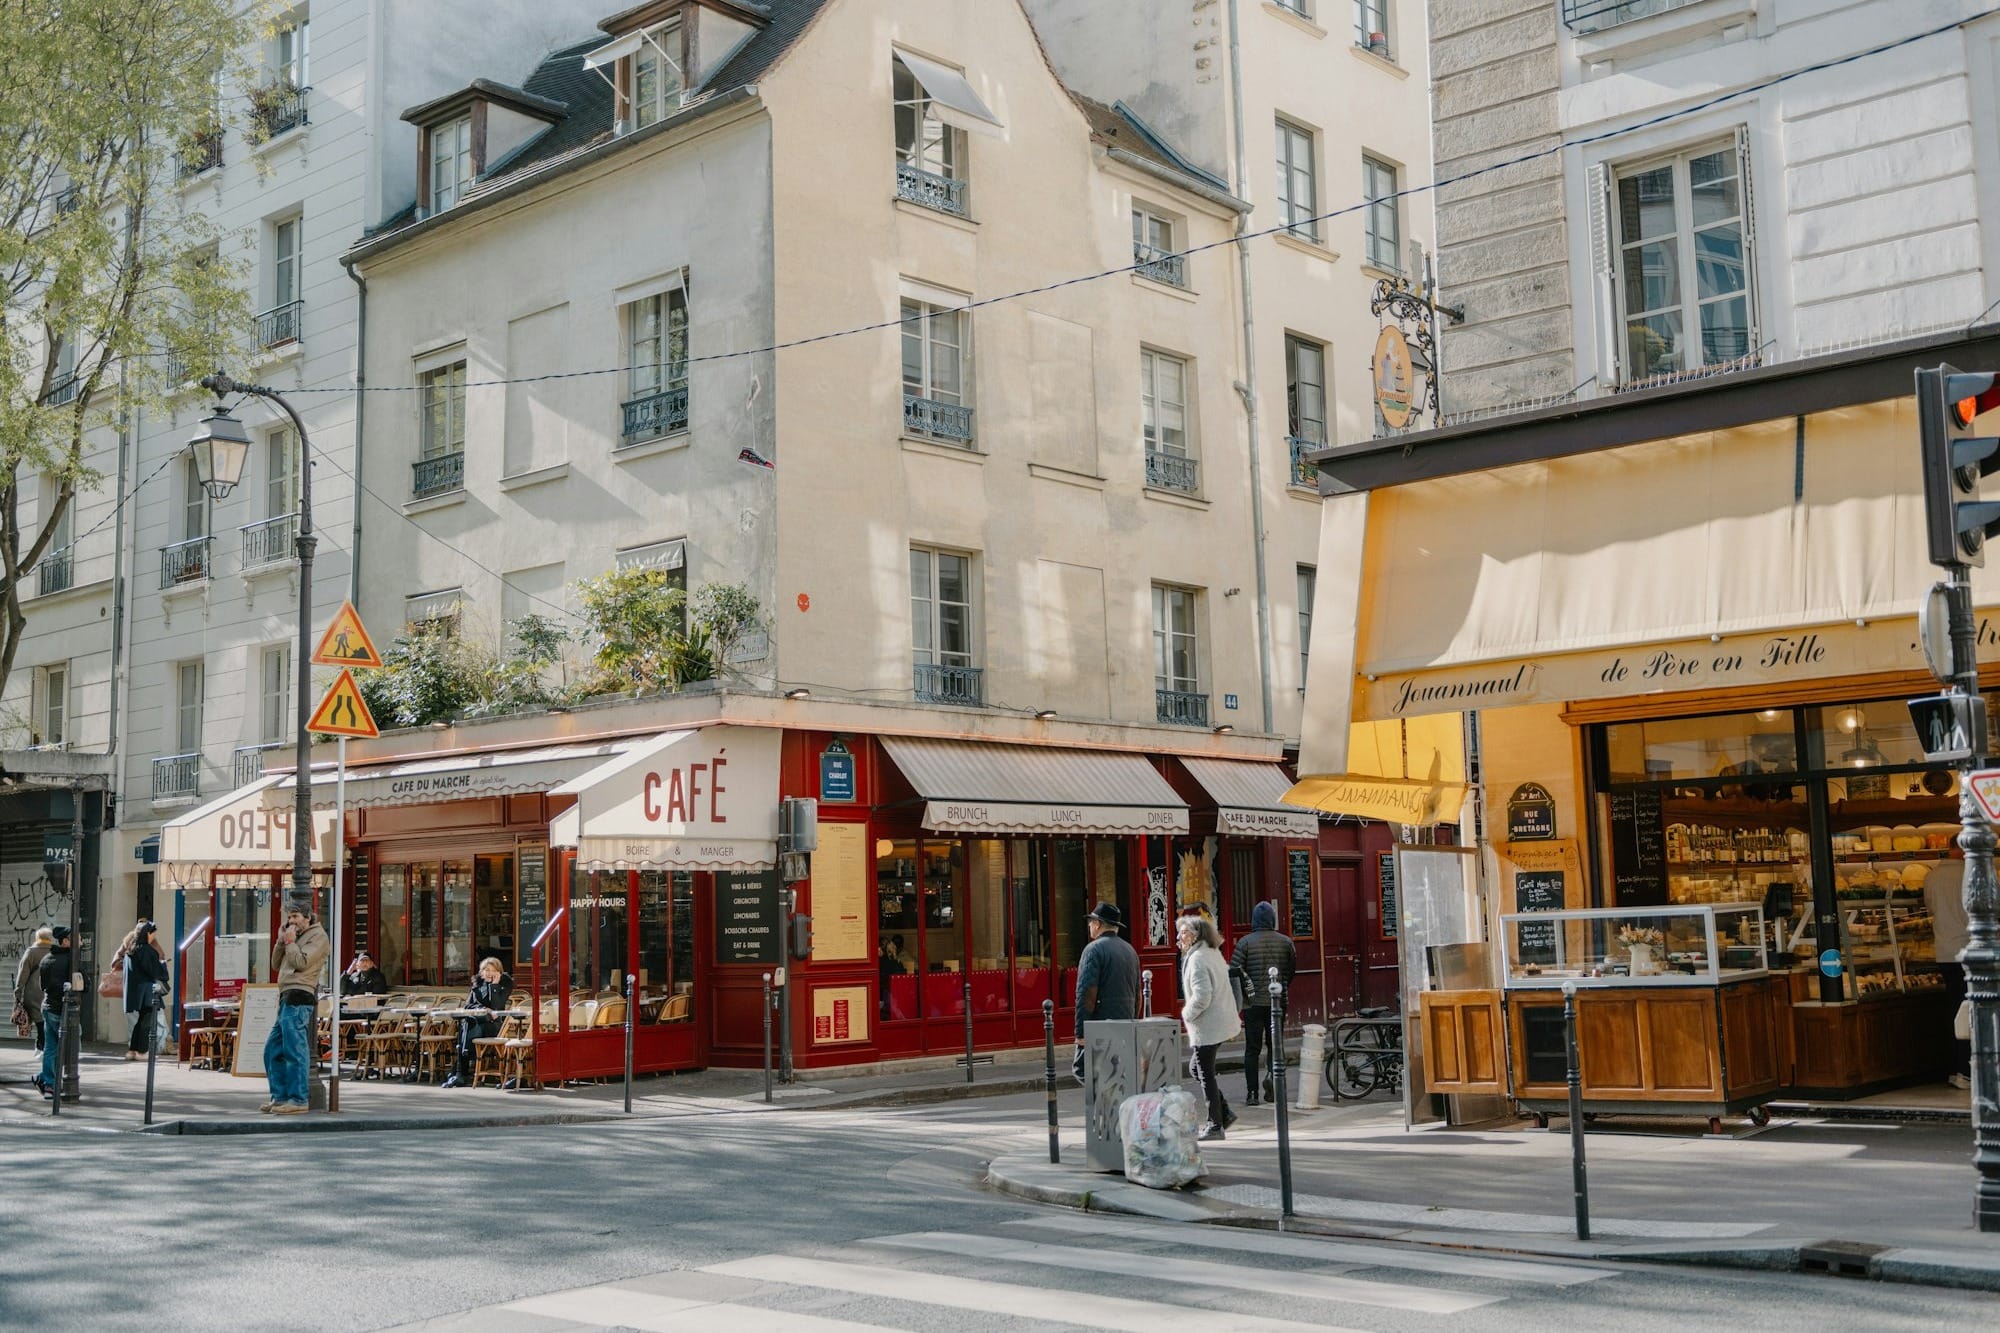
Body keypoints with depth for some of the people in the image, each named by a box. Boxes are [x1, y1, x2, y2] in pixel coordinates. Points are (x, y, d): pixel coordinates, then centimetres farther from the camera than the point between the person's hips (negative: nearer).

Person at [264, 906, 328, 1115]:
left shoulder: (318, 936, -1)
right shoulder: (296, 937, 27)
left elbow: (301, 963, -12)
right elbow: (276, 964, 22)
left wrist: (290, 942, -2)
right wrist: (281, 942, 11)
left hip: (299, 996, -10)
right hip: (288, 998, 10)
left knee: (294, 1049, -12)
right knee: (273, 1049, 11)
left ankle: (298, 1100, -13)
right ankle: (280, 1096, 16)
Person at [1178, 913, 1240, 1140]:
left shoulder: (1197, 959, -18)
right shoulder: (1214, 953, 12)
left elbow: (1202, 996, -26)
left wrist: (1187, 1014, -10)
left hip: (1207, 1027, -10)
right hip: (1221, 1022, 10)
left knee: (1205, 1075, 0)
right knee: (1196, 1068, 19)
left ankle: (1215, 1125, 7)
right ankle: (1224, 1113, 19)